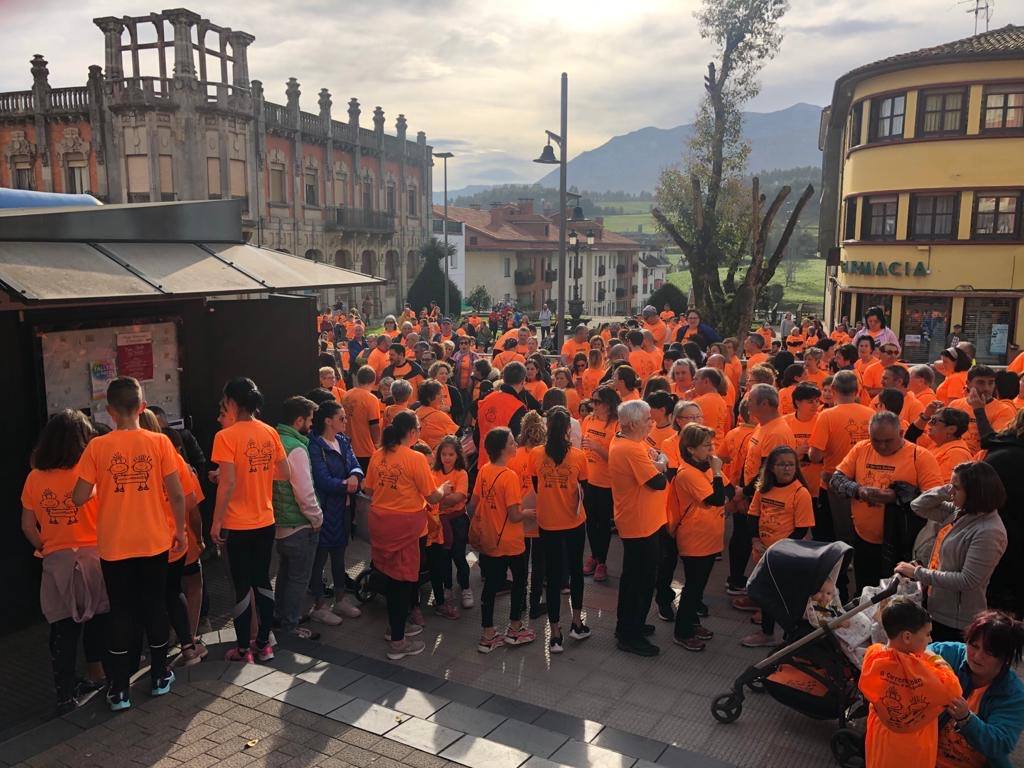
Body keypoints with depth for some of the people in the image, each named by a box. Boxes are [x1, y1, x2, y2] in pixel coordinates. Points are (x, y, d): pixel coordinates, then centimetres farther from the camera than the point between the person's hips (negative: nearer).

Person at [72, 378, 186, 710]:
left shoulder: (97, 447, -9)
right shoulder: (159, 442, -8)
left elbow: (79, 498, -8)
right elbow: (177, 495, -8)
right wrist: (180, 531, 5)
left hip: (114, 547, 0)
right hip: (154, 543, 0)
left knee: (120, 613, 11)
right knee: (155, 607, 15)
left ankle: (119, 690, 17)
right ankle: (159, 677, 27)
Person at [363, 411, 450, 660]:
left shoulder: (378, 455, 1)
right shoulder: (415, 459, -17)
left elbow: (369, 490, 10)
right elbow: (432, 497, -14)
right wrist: (443, 488, 7)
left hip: (380, 521, 6)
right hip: (404, 524, -6)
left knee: (392, 574, 21)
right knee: (404, 578, 6)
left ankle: (396, 626, 36)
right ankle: (397, 642, 14)